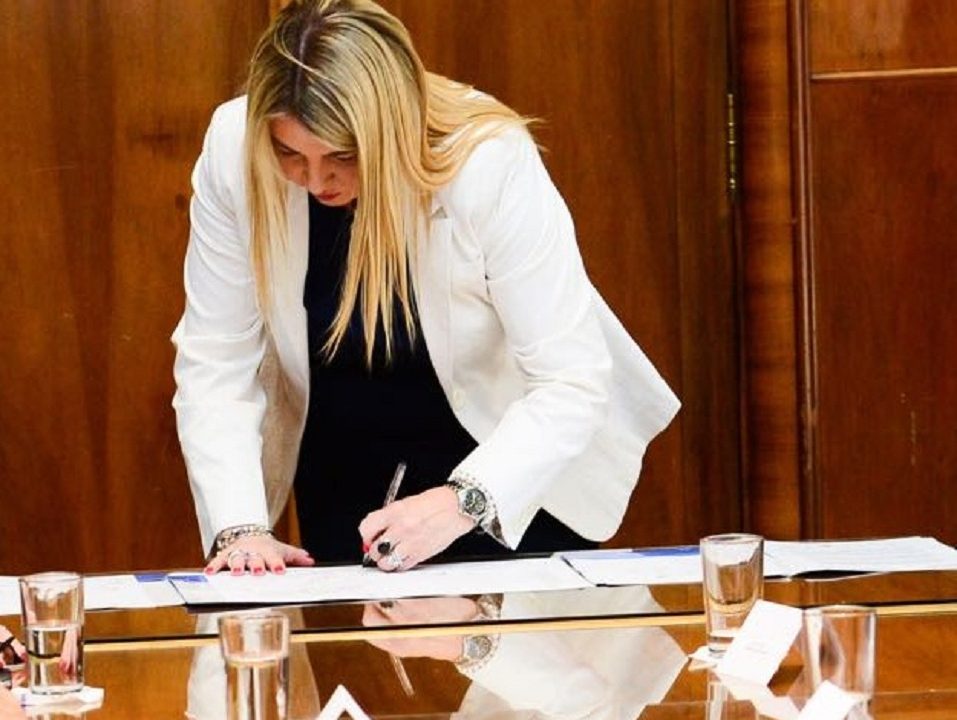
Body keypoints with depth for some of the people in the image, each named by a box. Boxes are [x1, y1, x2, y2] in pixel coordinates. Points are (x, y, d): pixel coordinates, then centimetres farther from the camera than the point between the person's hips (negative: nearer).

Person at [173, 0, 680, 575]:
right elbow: (215, 361, -15)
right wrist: (238, 526, -27)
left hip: (509, 464, -2)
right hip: (341, 474, 2)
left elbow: (573, 382, -27)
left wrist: (466, 502, -40)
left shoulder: (493, 164, -28)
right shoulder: (233, 151, -21)